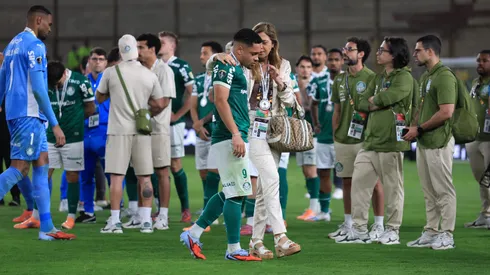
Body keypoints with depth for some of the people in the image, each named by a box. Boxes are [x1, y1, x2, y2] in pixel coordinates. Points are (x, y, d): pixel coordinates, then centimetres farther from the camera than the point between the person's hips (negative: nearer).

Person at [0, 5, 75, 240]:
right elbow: (38, 88, -17)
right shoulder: (34, 45, -11)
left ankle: (46, 227, 6)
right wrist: (55, 124, -16)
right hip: (29, 115, -9)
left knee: (41, 165, 8)